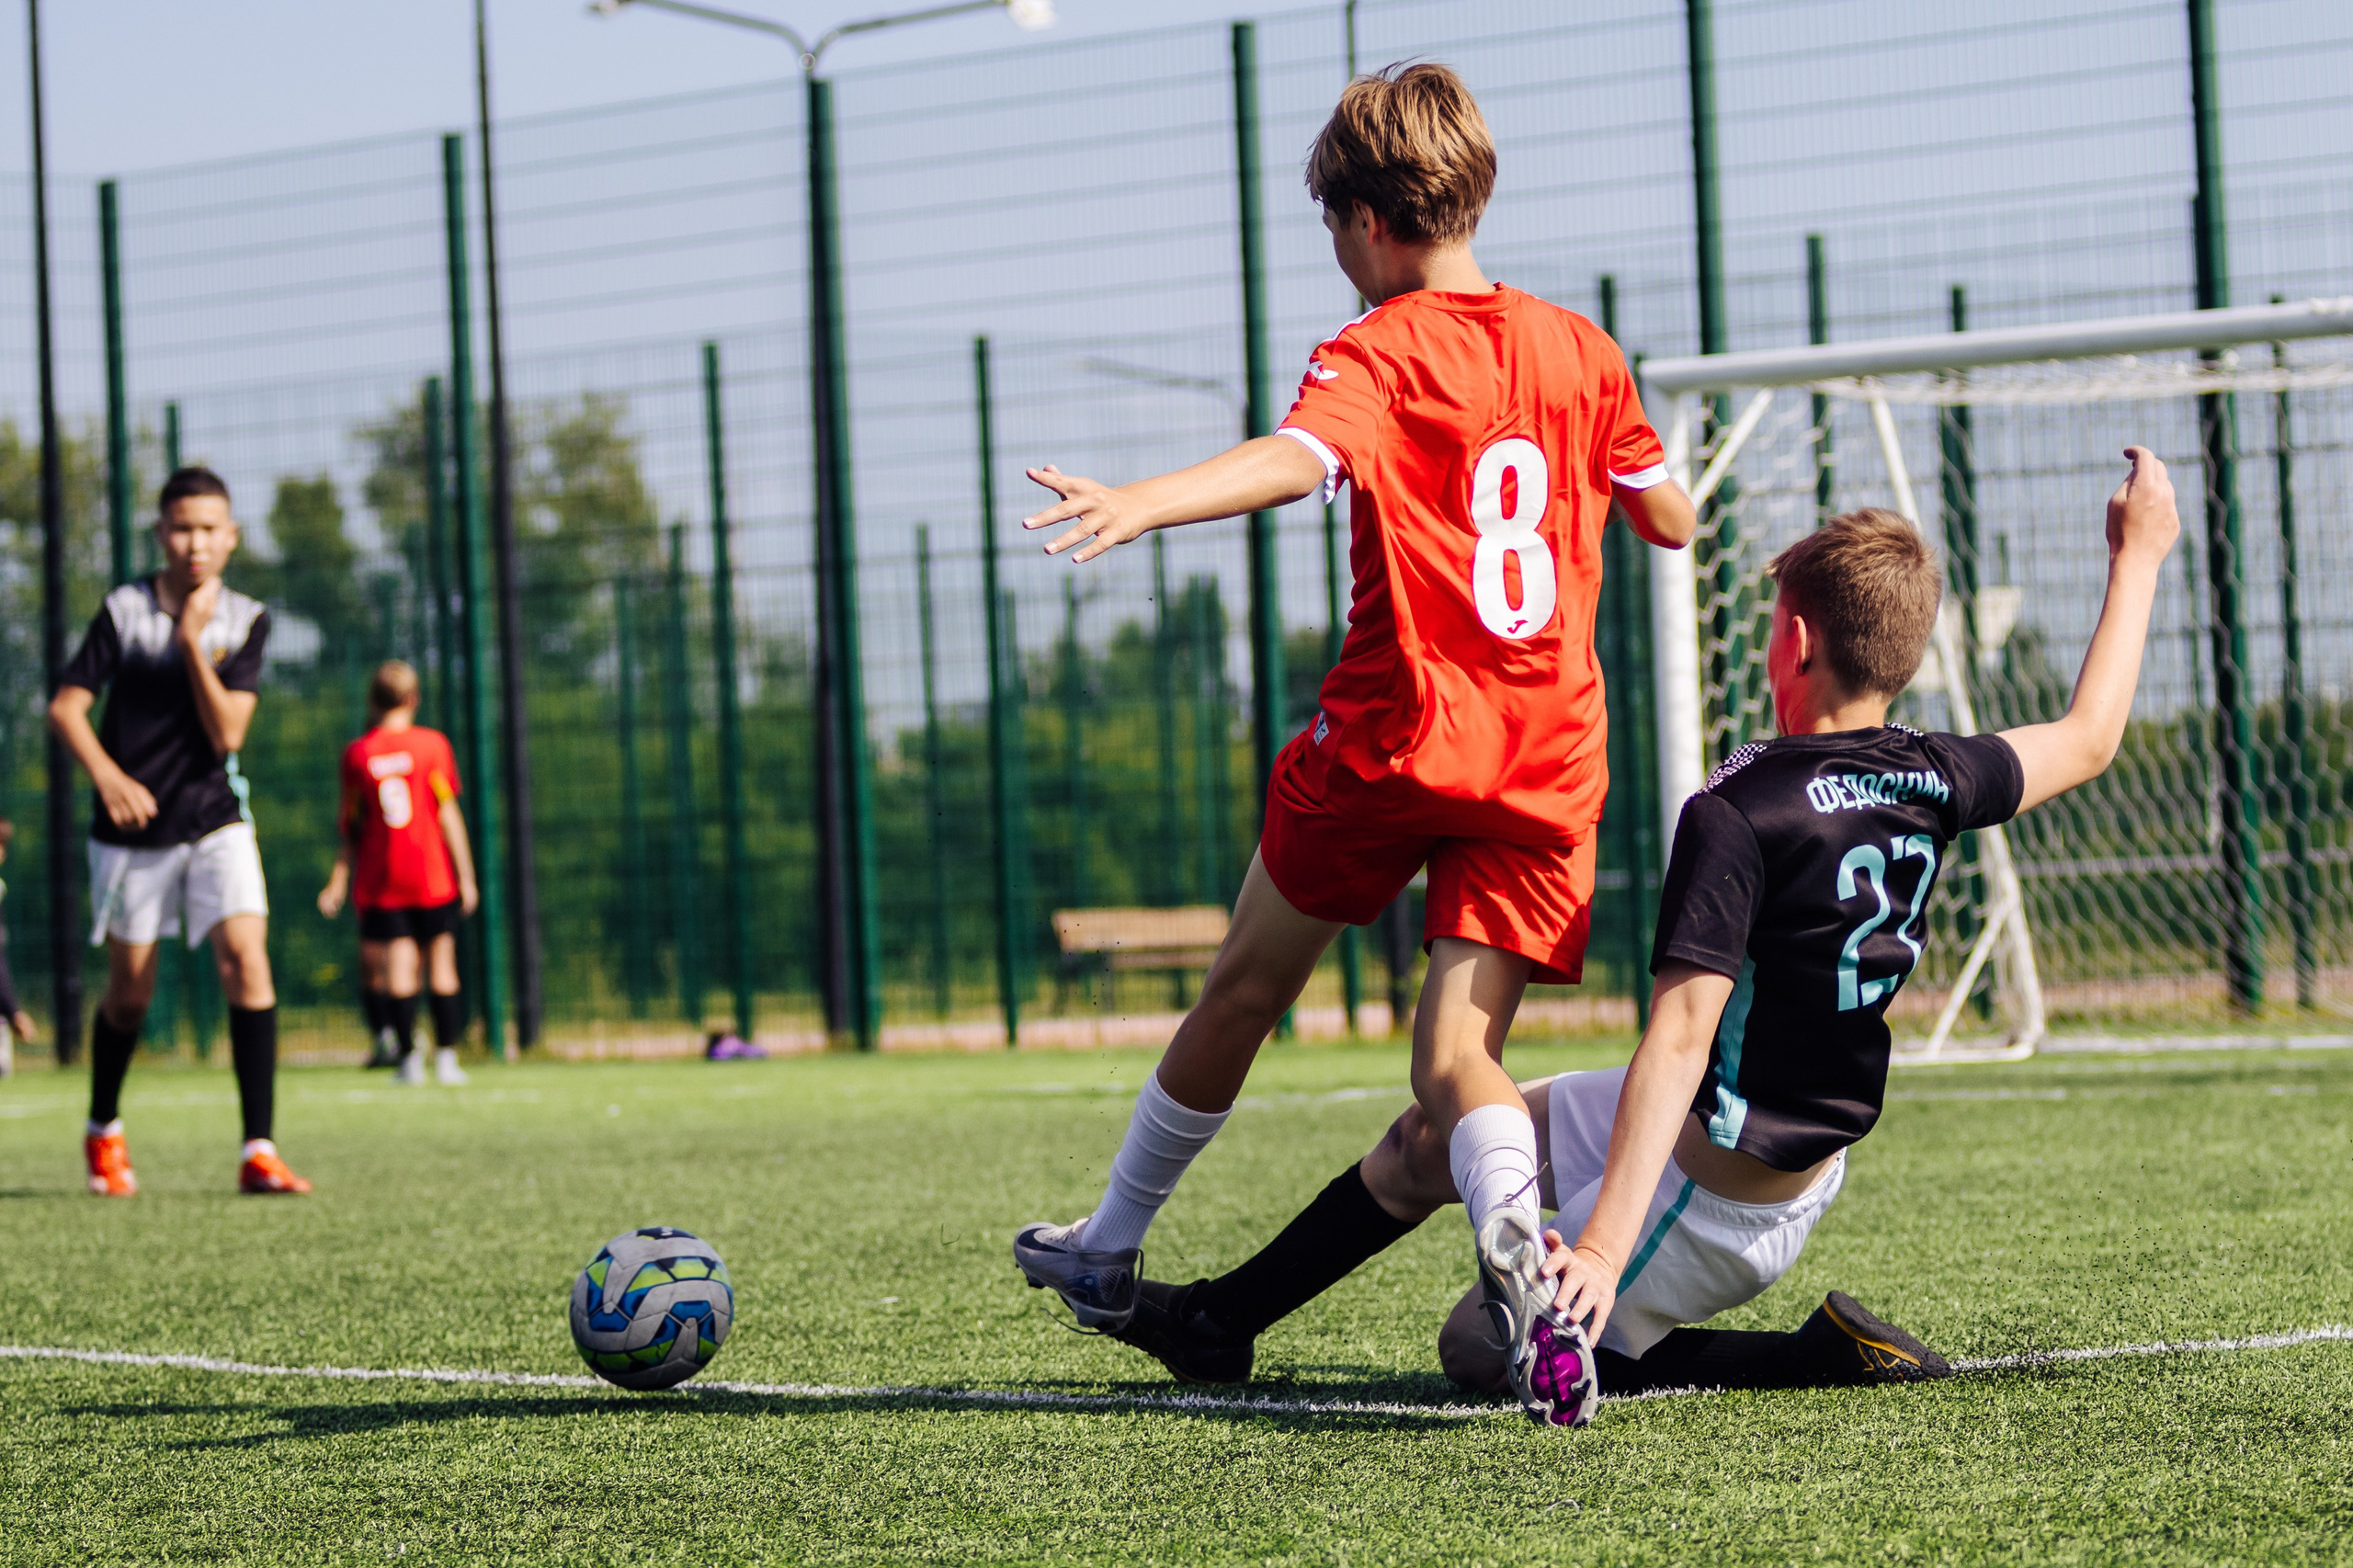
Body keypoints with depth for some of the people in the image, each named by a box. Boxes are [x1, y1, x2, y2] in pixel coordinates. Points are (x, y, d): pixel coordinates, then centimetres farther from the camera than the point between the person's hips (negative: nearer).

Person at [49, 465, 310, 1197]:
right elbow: (65, 706, -7)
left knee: (246, 958, -17)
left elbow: (227, 733, -11)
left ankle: (258, 1152, -17)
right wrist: (107, 775, -23)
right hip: (132, 827, 0)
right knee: (131, 988, 8)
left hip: (215, 819, 1)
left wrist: (193, 644, -21)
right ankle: (104, 1131, 34)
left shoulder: (245, 620, -3)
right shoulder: (123, 610, -6)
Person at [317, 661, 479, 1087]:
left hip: (380, 878, 1)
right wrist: (466, 874, 0)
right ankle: (446, 1057, 3)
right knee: (441, 967, 6)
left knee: (397, 969, 0)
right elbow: (448, 813, -4)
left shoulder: (356, 754, 1)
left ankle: (408, 1056, -8)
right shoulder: (432, 744, -3)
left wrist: (338, 881, 12)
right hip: (433, 876, -1)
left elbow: (351, 827, 4)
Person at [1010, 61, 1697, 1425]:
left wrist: (1140, 503, -43)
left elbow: (1296, 458, -28)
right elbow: (1672, 520, 22)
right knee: (1458, 1050, 0)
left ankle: (1111, 1250, 32)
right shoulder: (1580, 349, 11)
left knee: (1245, 993, 15)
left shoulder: (1378, 355, -6)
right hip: (1550, 763, 4)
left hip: (1395, 739, -4)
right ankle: (1521, 1238, -32)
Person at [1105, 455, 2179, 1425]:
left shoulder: (1738, 813, -26)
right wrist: (2137, 557, 24)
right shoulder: (1933, 782, -6)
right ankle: (1222, 1319, 33)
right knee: (1435, 1135, 20)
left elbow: (1680, 1039, -33)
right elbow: (2088, 740, 13)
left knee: (1484, 1356, 7)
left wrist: (1603, 1248, -37)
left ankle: (1822, 1357, -1)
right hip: (1810, 1161, 9)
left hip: (1717, 1191, -9)